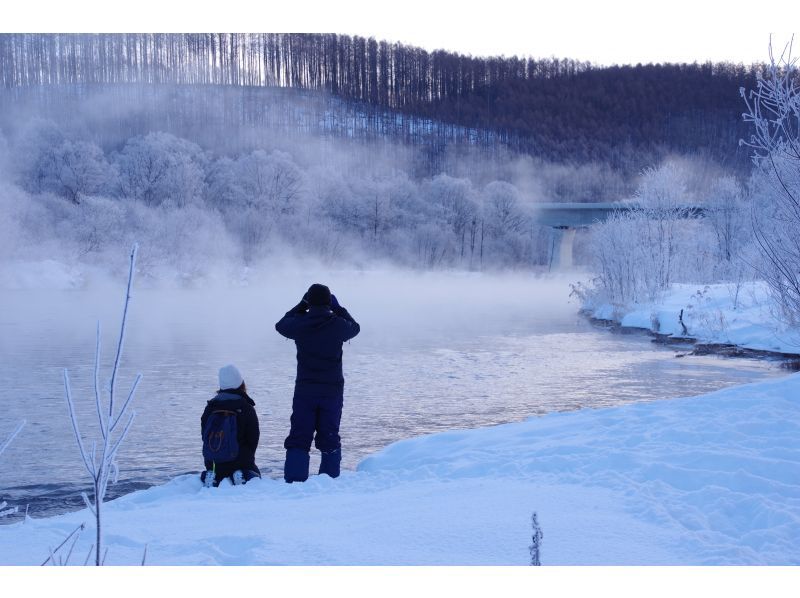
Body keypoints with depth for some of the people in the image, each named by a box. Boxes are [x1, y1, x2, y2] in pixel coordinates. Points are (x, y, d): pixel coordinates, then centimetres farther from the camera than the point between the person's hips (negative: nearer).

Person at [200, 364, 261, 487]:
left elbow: (204, 436, 8)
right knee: (254, 474, 23)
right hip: (240, 462, -3)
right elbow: (253, 438, -4)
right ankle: (244, 477, -12)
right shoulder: (247, 408, -9)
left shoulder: (210, 408, 2)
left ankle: (212, 478, -6)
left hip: (214, 463, 3)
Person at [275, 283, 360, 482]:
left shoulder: (300, 323, -7)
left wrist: (301, 306, 18)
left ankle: (294, 481, -1)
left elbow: (281, 325, 15)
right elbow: (355, 328, 16)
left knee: (299, 438, 4)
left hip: (305, 389, 0)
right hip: (332, 390, 0)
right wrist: (339, 309, 22)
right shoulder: (338, 325, -7)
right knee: (329, 438, 10)